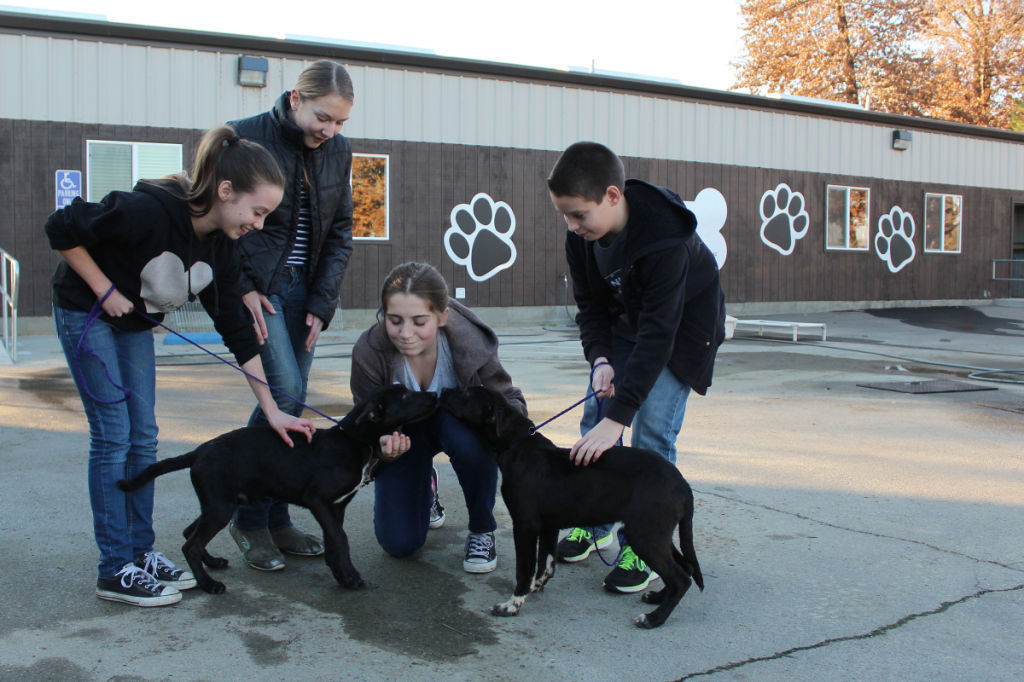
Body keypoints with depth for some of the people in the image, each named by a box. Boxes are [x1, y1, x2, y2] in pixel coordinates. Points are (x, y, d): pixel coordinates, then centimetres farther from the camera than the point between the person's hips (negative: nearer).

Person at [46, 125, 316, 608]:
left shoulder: (220, 245, -9)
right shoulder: (149, 210, -32)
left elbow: (237, 330, -5)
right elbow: (61, 229, -24)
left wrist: (272, 410, -6)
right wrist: (106, 291, -21)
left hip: (136, 322, 7)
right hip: (86, 314, -7)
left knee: (143, 436, 5)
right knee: (114, 434, -8)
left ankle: (141, 553, 16)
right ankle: (116, 570, 0)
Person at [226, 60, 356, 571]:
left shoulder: (338, 151, 3)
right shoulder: (245, 137, -11)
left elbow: (340, 232, 8)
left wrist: (322, 302, -1)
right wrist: (242, 289, -12)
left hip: (304, 289, 5)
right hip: (256, 286, -5)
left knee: (292, 402, 4)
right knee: (285, 389, -16)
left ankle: (275, 519, 16)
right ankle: (249, 519, 0)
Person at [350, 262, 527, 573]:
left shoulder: (470, 342, -33)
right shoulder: (368, 352, -32)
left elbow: (512, 400, -19)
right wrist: (384, 444, -43)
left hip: (455, 417, -1)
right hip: (402, 430, 1)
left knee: (470, 440, -40)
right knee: (399, 542, -9)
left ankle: (482, 530, -10)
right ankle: (425, 484, 27)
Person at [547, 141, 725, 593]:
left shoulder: (667, 241, -38)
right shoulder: (581, 237, -17)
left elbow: (657, 336, -39)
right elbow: (590, 306, -6)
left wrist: (617, 417, -42)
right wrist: (600, 358, -26)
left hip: (682, 330, -6)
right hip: (624, 324, 6)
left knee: (652, 434, -15)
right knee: (594, 417, 1)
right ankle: (595, 523, 17)